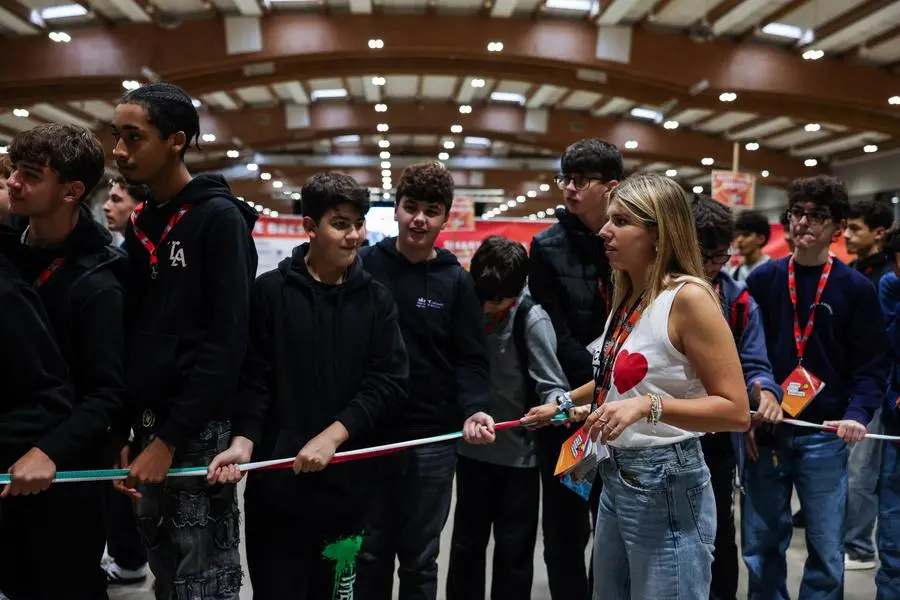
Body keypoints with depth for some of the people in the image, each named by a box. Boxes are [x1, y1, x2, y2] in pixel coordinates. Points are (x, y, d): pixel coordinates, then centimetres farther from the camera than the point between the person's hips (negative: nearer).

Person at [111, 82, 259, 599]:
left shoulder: (219, 217, -11)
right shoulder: (140, 225, 12)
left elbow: (227, 342, -17)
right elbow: (135, 335, 15)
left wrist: (171, 436, -17)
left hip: (200, 428, -7)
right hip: (150, 425, 7)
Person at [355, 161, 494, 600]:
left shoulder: (457, 282, 2)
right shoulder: (363, 265, 0)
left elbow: (469, 360, 1)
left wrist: (473, 410, -18)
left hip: (432, 440, 0)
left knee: (420, 560, 13)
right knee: (369, 554, 13)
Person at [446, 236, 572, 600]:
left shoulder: (532, 320, -14)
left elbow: (552, 384, -19)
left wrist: (554, 404, -39)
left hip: (519, 453, -4)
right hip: (472, 447, 4)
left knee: (513, 550, 8)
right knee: (465, 544, 17)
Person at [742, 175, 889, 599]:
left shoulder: (856, 289, 1)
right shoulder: (762, 280, 5)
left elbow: (871, 365, 1)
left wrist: (857, 414, -16)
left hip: (823, 437, -1)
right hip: (764, 432, 2)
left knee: (826, 550, 5)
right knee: (760, 547, 10)